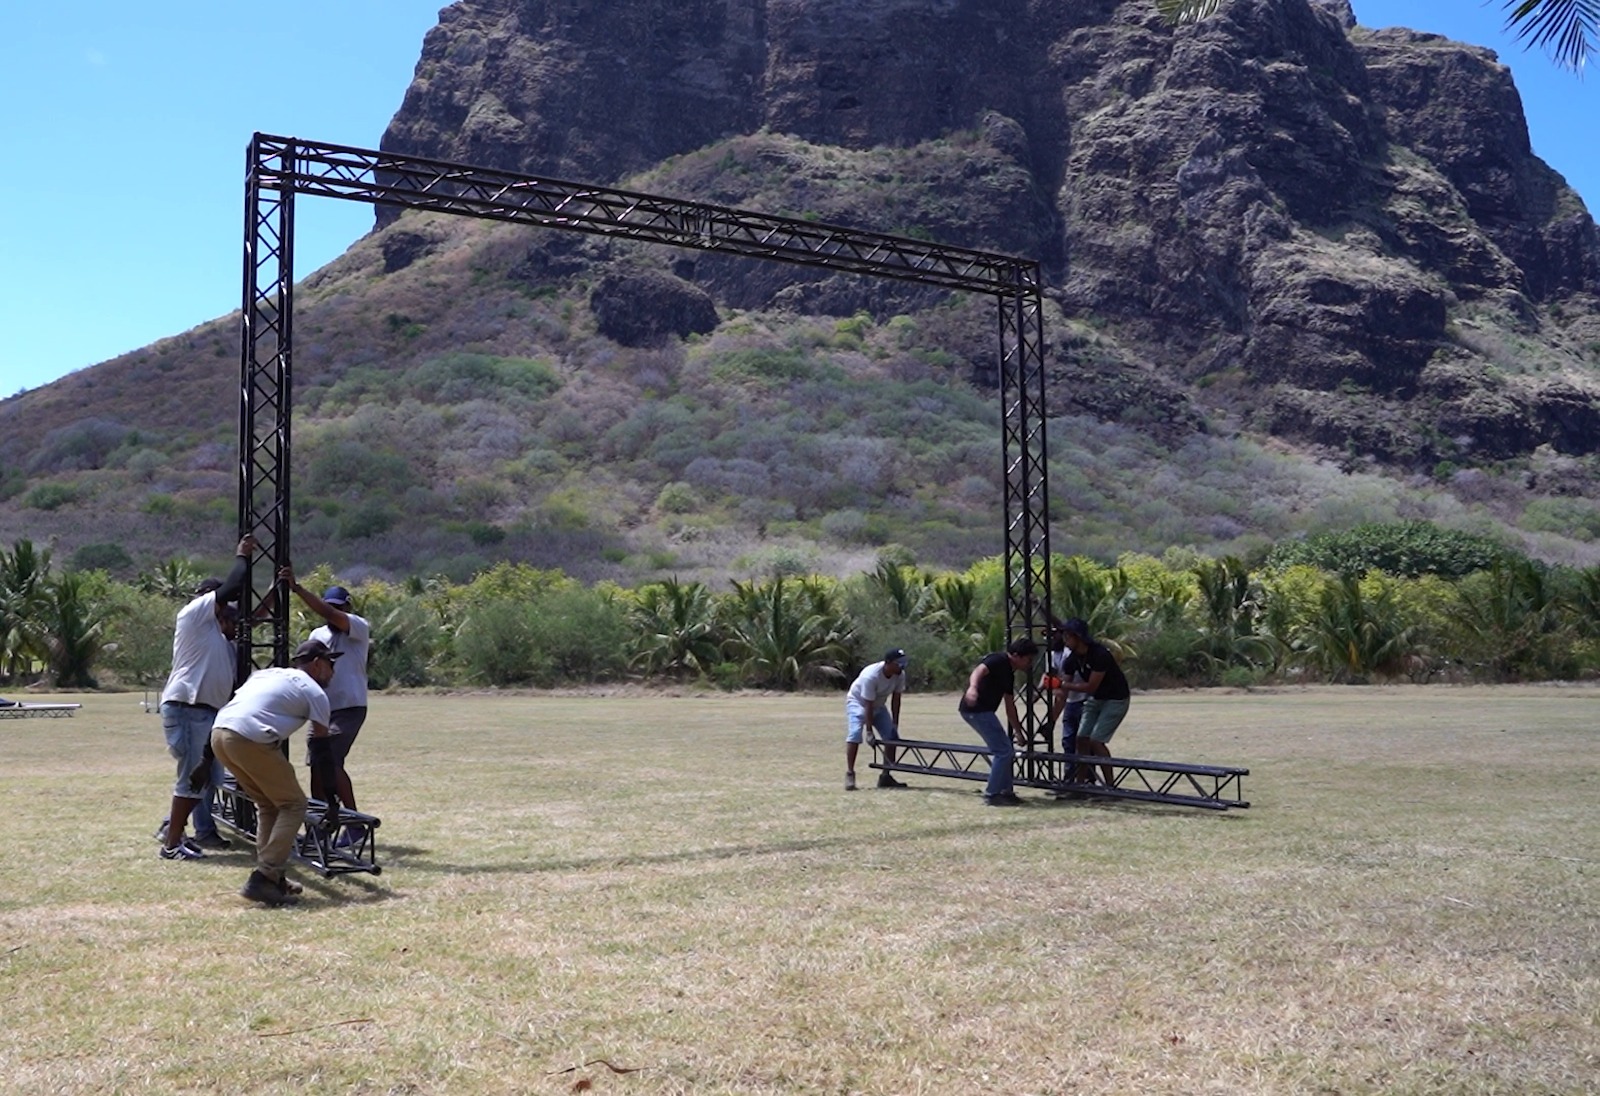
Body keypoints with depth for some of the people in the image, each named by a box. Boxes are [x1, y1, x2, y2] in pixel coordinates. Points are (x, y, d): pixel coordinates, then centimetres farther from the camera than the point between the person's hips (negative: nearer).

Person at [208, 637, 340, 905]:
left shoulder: (266, 673, 31)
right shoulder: (314, 692, 12)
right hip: (250, 739, -7)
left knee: (268, 804, 22)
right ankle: (262, 880, -3)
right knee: (293, 805, 6)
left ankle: (272, 876, 21)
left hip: (219, 733, 7)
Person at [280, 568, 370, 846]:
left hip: (349, 708, -7)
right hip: (323, 708, 7)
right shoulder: (317, 635, 14)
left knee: (330, 762, -15)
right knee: (317, 764, 6)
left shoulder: (358, 628, -7)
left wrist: (296, 587, -28)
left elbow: (328, 613, -23)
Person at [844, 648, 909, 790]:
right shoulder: (871, 676, -37)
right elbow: (868, 706, -33)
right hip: (857, 702, -6)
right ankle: (849, 775, -21)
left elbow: (896, 700, -10)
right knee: (854, 735, -25)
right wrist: (869, 731, -31)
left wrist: (895, 724, -12)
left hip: (878, 706, 6)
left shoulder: (900, 675, -19)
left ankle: (885, 776, 5)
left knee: (892, 737, -2)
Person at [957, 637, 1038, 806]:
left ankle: (1005, 791, 26)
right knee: (1003, 750, -7)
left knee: (1005, 750, 17)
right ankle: (992, 794, -1)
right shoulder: (999, 660, -9)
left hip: (983, 711, 10)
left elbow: (1010, 706, 26)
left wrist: (1019, 732, 29)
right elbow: (979, 670, -29)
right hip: (976, 709, -10)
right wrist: (973, 687, -50)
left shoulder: (1009, 673, 19)